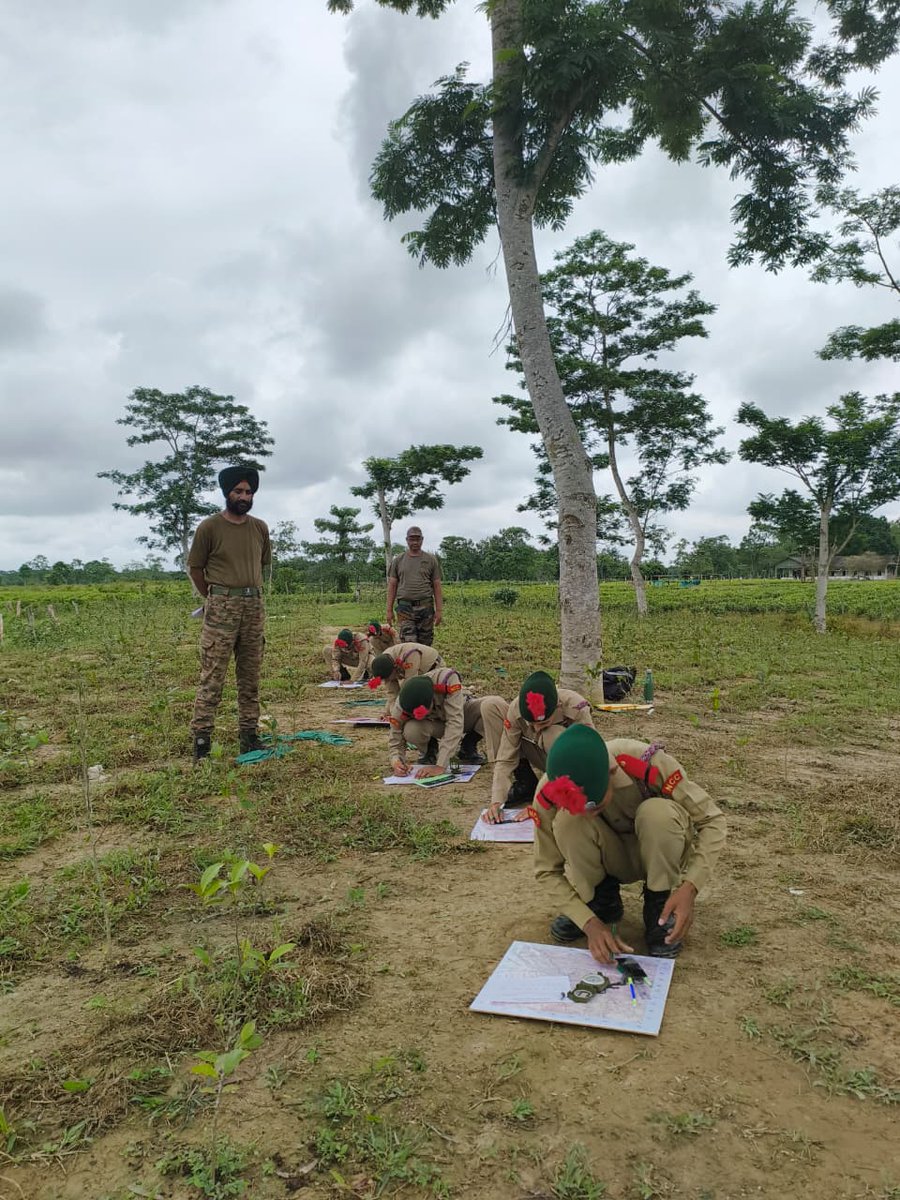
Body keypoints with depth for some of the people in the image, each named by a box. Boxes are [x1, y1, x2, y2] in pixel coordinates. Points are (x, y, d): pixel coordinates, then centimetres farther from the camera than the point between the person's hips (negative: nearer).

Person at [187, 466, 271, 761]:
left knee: (250, 676, 9)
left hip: (254, 606, 5)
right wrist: (213, 598, 9)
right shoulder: (209, 527, -4)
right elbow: (194, 567, 3)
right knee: (212, 677, -7)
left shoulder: (260, 528, 9)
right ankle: (201, 739, -2)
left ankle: (249, 735, 18)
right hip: (221, 609, -5)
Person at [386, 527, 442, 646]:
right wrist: (389, 610, 4)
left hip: (426, 606, 1)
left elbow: (437, 587, 6)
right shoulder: (398, 560, 9)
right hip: (405, 608, -1)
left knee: (425, 644, 4)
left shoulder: (431, 560, 8)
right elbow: (392, 586, 9)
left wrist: (439, 610, -1)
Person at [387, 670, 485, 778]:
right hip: (434, 723, 0)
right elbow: (395, 742, -16)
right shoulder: (399, 708, -30)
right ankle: (429, 749, 2)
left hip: (461, 714, 0)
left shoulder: (447, 679, -40)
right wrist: (396, 762, -39)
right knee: (411, 731, -35)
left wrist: (441, 766, -45)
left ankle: (468, 746, -3)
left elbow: (455, 722, -42)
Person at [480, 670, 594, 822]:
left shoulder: (577, 708, -34)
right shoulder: (516, 709, -27)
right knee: (490, 705, -18)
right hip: (544, 758, 3)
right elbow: (506, 758, -23)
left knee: (553, 735, -40)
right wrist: (496, 802, -36)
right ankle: (525, 784, -11)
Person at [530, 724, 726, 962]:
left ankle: (659, 906, -10)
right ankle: (601, 900, -4)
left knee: (659, 812, -35)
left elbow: (712, 821, -22)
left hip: (659, 854, -1)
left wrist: (689, 888, -35)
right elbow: (547, 870, -16)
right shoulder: (549, 792, -27)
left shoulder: (649, 764, -33)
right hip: (609, 859, 1)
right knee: (567, 821, -31)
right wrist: (590, 922, -28)